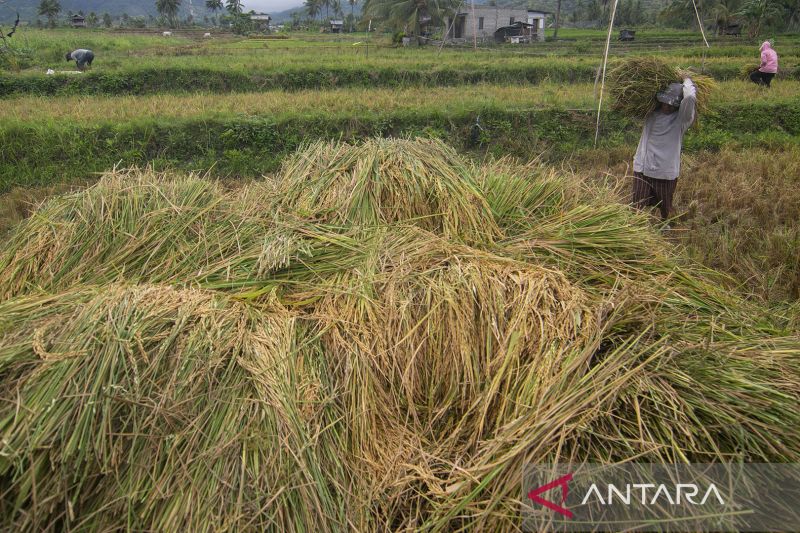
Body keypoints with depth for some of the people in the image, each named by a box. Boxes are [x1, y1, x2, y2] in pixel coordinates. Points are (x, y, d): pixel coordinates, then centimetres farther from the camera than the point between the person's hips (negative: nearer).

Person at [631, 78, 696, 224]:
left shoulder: (681, 119, -10)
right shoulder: (651, 113, 4)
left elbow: (690, 97, -28)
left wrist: (687, 82, -10)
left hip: (666, 171, -2)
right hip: (642, 168, 2)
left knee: (665, 205, 17)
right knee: (638, 206, 0)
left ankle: (664, 222, 44)